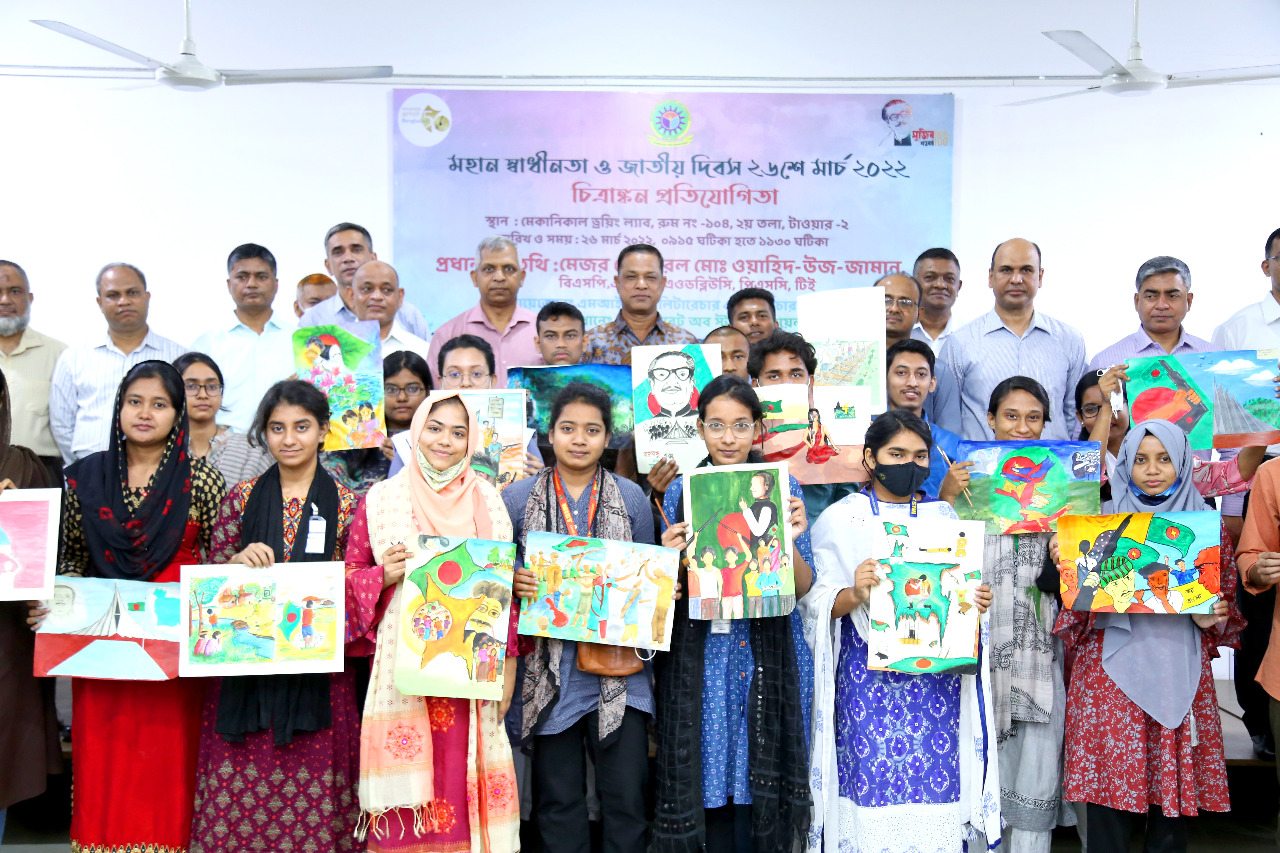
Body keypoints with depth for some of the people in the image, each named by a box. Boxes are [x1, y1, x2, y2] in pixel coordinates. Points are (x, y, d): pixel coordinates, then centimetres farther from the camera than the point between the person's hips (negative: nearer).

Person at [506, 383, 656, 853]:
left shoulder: (631, 497, 6)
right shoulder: (518, 497, 4)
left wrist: (657, 593, -7)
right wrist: (514, 582, -11)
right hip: (549, 670, 0)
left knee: (626, 797, 2)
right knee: (558, 800, 9)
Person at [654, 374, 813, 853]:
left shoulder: (782, 487, 3)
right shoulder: (680, 492, 5)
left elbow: (802, 588, 1)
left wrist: (789, 541, -17)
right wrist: (672, 557, -12)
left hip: (769, 650, -1)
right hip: (701, 655, 1)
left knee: (762, 788, 2)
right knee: (709, 779, 5)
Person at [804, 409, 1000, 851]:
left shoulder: (943, 516, 12)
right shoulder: (839, 519, 2)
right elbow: (816, 605, -2)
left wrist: (978, 603, -4)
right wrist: (854, 594, -21)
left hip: (937, 678, 3)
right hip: (868, 678, -2)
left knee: (935, 786, 1)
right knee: (871, 790, -4)